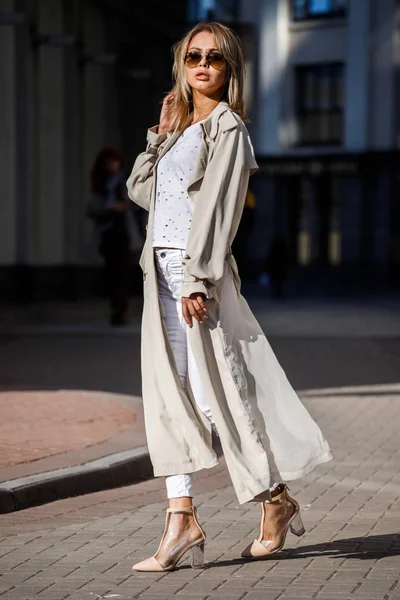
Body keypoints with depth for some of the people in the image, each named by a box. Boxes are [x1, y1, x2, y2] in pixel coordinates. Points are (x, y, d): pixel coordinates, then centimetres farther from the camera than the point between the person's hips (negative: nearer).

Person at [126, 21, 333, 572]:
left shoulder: (227, 128, -4)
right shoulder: (180, 127, 20)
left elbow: (216, 207, -13)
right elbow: (140, 189, 23)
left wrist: (197, 279, -20)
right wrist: (159, 135, 13)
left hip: (197, 268, -8)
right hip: (161, 268, 8)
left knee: (219, 390, -3)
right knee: (167, 394, 0)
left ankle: (276, 501, 13)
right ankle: (182, 519, 0)